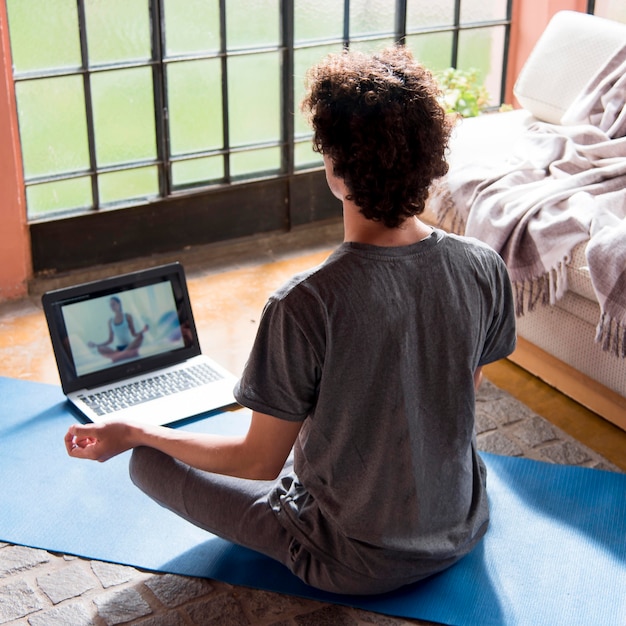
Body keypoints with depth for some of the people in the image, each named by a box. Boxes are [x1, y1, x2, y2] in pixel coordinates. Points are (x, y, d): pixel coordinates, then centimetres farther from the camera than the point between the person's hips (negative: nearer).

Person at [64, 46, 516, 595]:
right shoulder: (485, 268, -16)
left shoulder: (305, 304, -31)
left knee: (150, 461, 8)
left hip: (358, 564, -6)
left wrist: (132, 434, -6)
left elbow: (260, 463, -19)